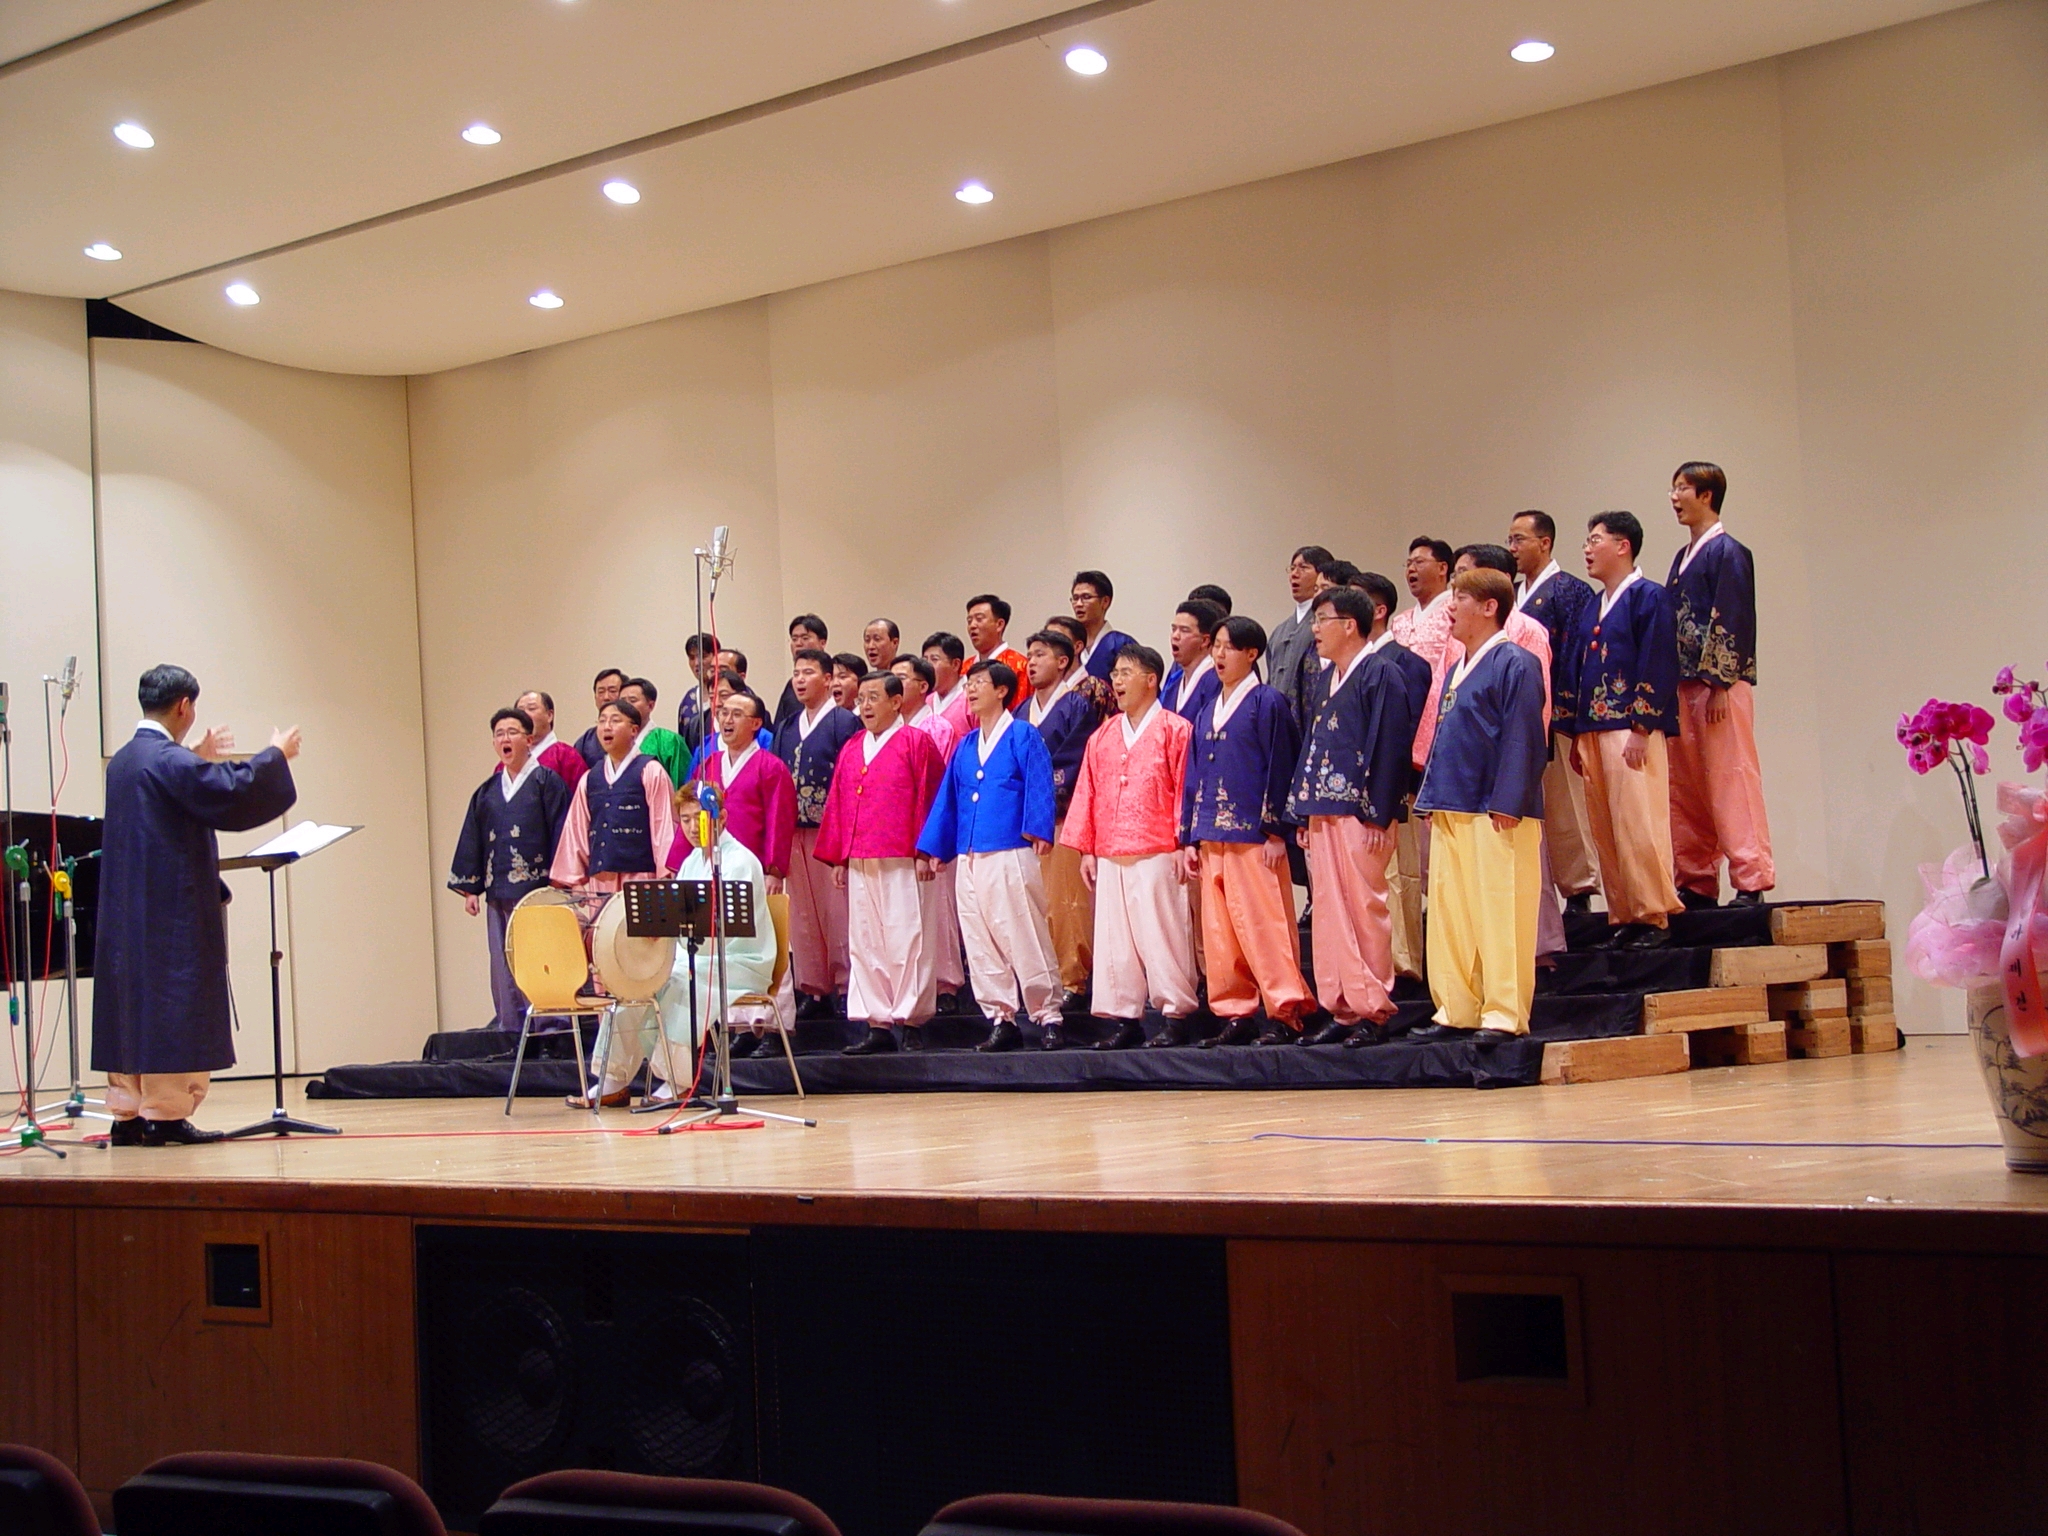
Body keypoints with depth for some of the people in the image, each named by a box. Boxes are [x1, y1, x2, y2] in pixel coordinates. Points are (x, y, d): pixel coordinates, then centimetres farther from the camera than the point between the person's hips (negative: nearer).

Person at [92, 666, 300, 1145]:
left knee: (133, 1010, 11)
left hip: (128, 912, 9)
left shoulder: (123, 761, 11)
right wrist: (275, 755, -6)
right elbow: (232, 791, -21)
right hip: (173, 912, -9)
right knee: (173, 1011, -4)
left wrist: (200, 759, 37)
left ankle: (127, 1113, 14)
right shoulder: (169, 760, -17)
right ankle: (164, 1115, -2)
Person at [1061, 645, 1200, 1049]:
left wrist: (1185, 844, -9)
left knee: (1161, 934, -5)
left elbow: (1185, 790, -4)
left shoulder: (1174, 730, 0)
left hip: (1156, 855, -6)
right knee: (1114, 938, 5)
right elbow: (1087, 793, 16)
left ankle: (1175, 1016, 1)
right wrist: (1086, 849, 11)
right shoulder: (1102, 737, 16)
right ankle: (1125, 1018, 11)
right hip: (1109, 857, 6)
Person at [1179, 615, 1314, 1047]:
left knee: (1263, 924, -8)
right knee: (1218, 930, 6)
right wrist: (1189, 839, 12)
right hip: (1212, 836, 7)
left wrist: (1276, 831, -13)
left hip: (1253, 835, -7)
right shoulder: (1207, 713, 18)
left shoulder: (1267, 702, -2)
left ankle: (1285, 1013, -4)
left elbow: (1279, 768, -7)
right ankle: (1236, 1014, 11)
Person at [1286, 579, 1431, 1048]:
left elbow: (1388, 746, -13)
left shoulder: (1382, 671, -7)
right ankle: (1341, 1010, 13)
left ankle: (1373, 1013, 1)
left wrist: (1379, 815, -18)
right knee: (1328, 912, 8)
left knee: (1365, 908, -5)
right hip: (1322, 811, 8)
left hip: (1361, 812, -8)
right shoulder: (1325, 678, 18)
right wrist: (1302, 813, 15)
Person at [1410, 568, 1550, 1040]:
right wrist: (1430, 799, 16)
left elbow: (1522, 736, -14)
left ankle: (1504, 1015, -3)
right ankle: (1455, 1012, 15)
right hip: (1450, 813, 9)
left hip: (1495, 813, -9)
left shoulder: (1515, 663, -7)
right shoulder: (1456, 669, 19)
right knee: (1448, 914, 9)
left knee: (1497, 912, -7)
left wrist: (1506, 804, -19)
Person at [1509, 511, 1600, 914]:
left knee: (1564, 810, -2)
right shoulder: (1510, 594, 17)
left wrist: (1561, 709, -17)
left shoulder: (1570, 591, -5)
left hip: (1554, 717, -7)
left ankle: (1579, 891, 6)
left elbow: (1574, 657, -12)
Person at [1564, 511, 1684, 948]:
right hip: (1593, 731, 8)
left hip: (1631, 731, -8)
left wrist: (1642, 729, -17)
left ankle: (1654, 918, -5)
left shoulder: (1648, 597, -4)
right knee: (1604, 830, 6)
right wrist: (1577, 736, 15)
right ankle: (1622, 917, 10)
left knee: (1638, 825, -9)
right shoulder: (1592, 608, 19)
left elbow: (1658, 666, -12)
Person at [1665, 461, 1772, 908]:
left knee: (1730, 781, -8)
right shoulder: (1683, 557, 18)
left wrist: (1720, 684, -18)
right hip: (1685, 685, 9)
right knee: (1686, 788, 8)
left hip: (1721, 687, -9)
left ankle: (1750, 881, -6)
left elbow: (1731, 620, -13)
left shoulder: (1726, 552, -7)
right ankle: (1696, 883, 13)